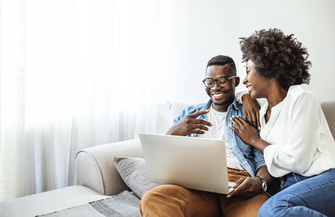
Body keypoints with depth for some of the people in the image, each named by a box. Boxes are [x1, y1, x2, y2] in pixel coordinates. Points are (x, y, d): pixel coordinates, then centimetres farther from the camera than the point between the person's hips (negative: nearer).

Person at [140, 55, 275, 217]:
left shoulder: (251, 114, 19)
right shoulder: (188, 114, 25)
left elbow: (264, 160, 8)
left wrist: (259, 182, -16)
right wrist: (173, 133, -1)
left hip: (239, 187, -1)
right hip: (196, 185, 2)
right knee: (152, 199, -31)